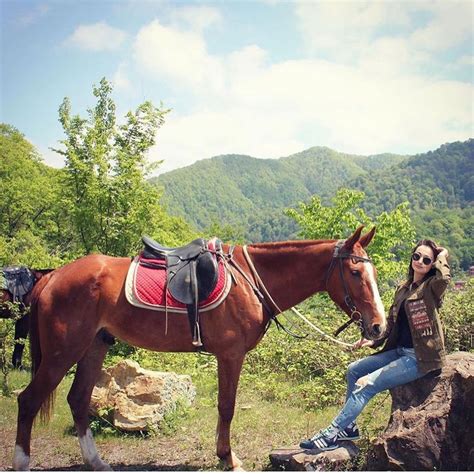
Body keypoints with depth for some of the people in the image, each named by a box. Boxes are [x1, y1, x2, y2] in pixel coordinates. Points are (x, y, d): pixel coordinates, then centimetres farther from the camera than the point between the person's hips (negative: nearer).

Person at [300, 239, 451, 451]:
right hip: (399, 350, 8)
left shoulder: (431, 288, -9)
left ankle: (331, 435, -10)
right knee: (354, 370, 6)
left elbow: (443, 278, -35)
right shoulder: (403, 288, 13)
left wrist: (441, 257, -15)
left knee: (366, 384, -16)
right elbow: (392, 323, 17)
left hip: (420, 357, -8)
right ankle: (349, 427, 15)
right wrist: (374, 341, 3)